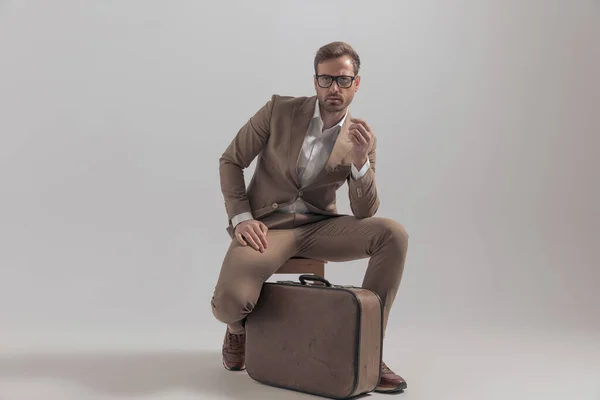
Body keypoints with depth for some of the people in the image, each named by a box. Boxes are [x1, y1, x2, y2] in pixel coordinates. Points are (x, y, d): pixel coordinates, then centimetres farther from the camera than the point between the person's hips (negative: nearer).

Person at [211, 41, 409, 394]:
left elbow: (365, 213, -4)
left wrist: (360, 160, -21)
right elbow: (230, 161, 2)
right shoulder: (280, 109, -5)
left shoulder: (362, 138, 0)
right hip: (266, 225, -2)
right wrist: (241, 218, -12)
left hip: (319, 226, 3)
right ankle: (240, 327, 15)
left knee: (393, 234, -23)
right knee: (228, 303, -29)